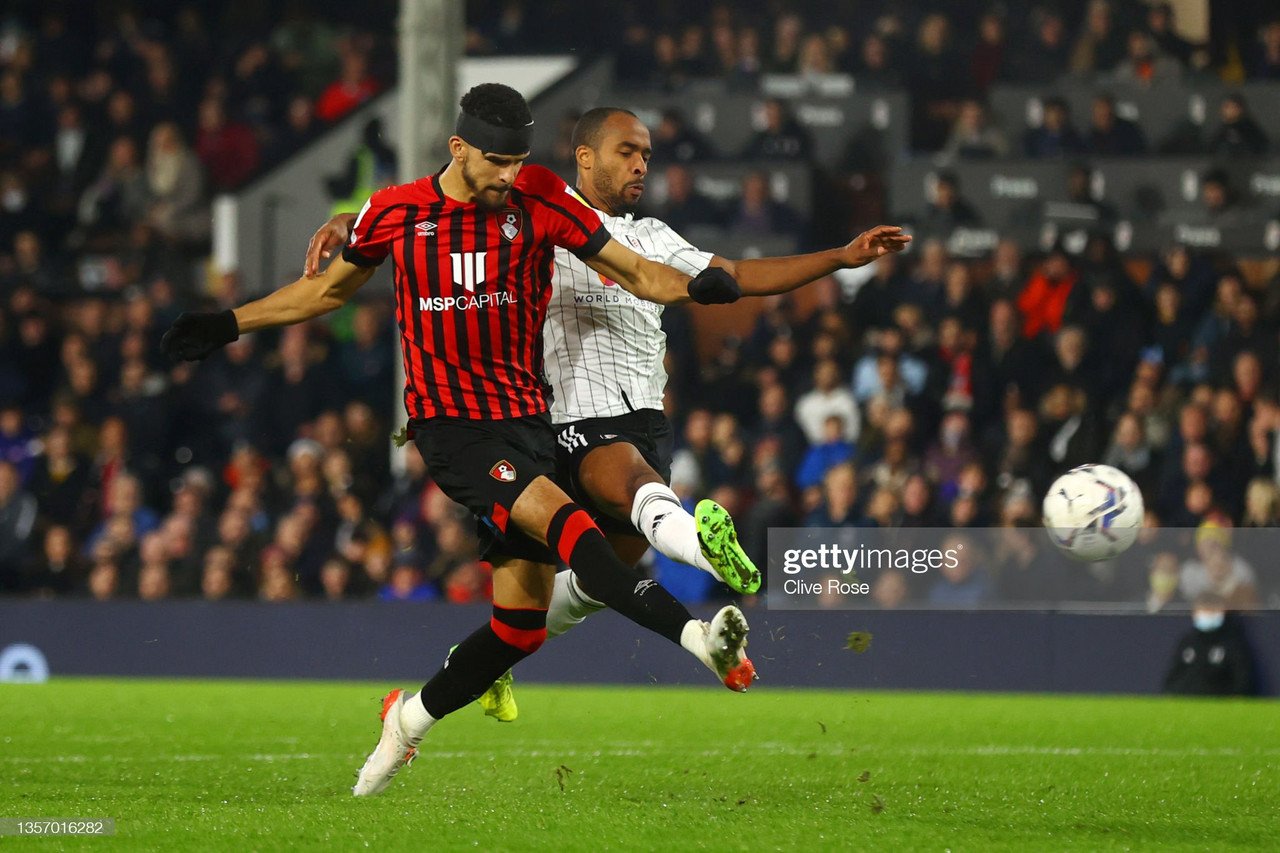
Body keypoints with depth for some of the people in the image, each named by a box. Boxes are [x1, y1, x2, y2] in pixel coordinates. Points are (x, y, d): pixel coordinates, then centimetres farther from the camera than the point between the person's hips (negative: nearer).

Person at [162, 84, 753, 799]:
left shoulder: (540, 200, 1)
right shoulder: (396, 212, 2)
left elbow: (635, 272, 2)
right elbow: (330, 289, 19)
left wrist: (694, 286, -19)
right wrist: (229, 325, 19)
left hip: (525, 417, 3)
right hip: (449, 419, -3)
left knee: (522, 622, 1)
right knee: (557, 518, -30)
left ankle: (410, 719, 23)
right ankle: (697, 635, -43)